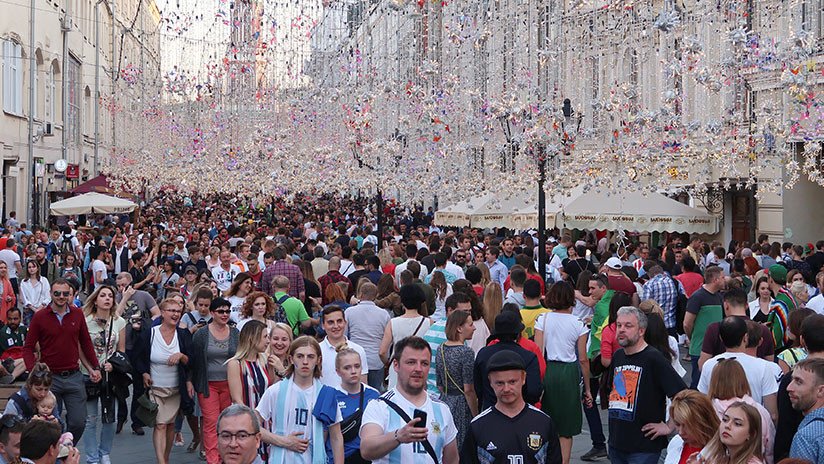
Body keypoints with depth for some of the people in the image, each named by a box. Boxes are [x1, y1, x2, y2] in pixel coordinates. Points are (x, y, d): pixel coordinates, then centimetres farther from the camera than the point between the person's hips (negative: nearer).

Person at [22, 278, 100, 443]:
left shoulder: (77, 314, 4)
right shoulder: (39, 317, -3)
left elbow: (86, 343, 14)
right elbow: (28, 347, -1)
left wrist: (95, 367, 10)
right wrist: (33, 372, -14)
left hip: (74, 376, 2)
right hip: (50, 378, -2)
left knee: (79, 423, 2)